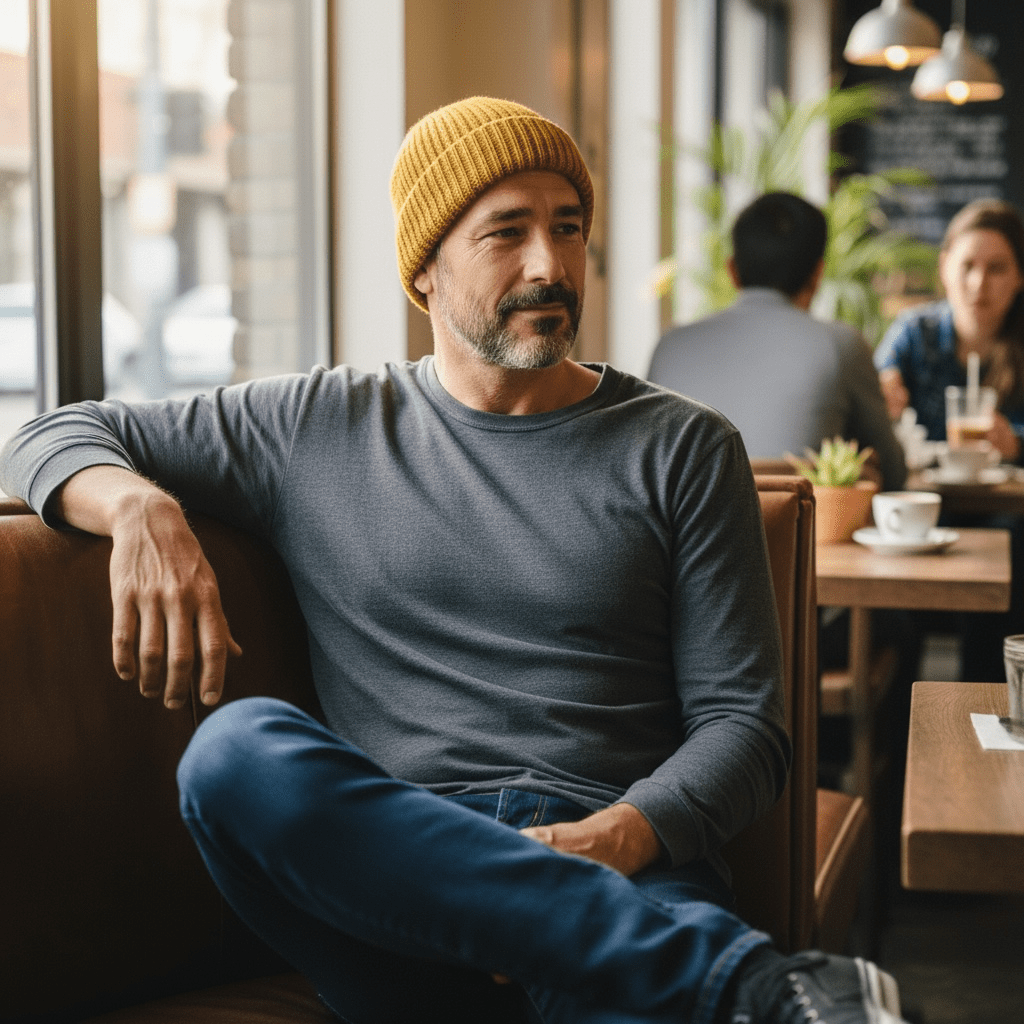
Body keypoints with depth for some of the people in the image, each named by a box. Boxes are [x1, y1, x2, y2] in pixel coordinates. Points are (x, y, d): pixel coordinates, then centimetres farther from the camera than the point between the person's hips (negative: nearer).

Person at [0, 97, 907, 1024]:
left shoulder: (682, 448, 13)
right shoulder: (319, 428, 16)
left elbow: (744, 724, 8)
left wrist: (615, 839, -14)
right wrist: (140, 509, -5)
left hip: (628, 875, -6)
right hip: (398, 889, 6)